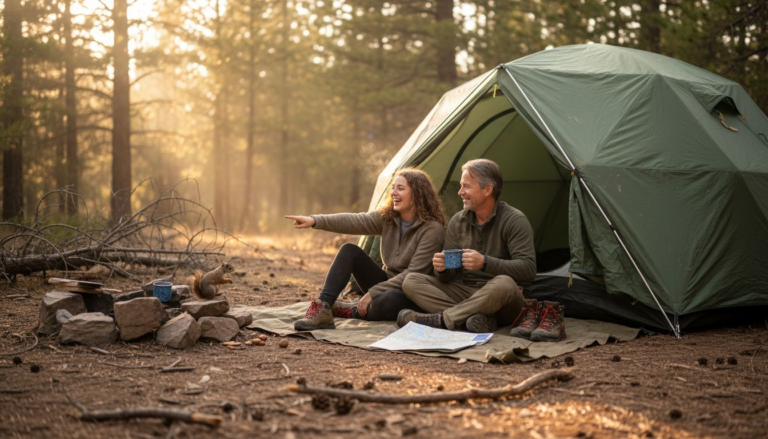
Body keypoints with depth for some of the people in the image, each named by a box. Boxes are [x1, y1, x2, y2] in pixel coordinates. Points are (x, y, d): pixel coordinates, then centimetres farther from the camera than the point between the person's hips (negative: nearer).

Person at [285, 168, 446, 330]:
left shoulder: (433, 229, -19)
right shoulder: (387, 217, 0)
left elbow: (413, 274, -22)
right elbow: (354, 221, -13)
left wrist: (373, 293, -23)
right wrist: (315, 221, -28)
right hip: (387, 284, 6)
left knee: (389, 300, -41)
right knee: (349, 251, -12)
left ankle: (352, 311, -10)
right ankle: (322, 309, -23)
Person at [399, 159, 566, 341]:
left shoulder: (514, 220, -9)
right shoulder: (457, 221, 7)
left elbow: (528, 269, -21)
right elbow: (449, 277, 8)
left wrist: (485, 263, -32)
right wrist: (442, 269, -17)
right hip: (465, 292, 5)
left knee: (503, 284, -40)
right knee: (411, 281, -13)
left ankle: (440, 319, -29)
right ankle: (474, 319, -32)